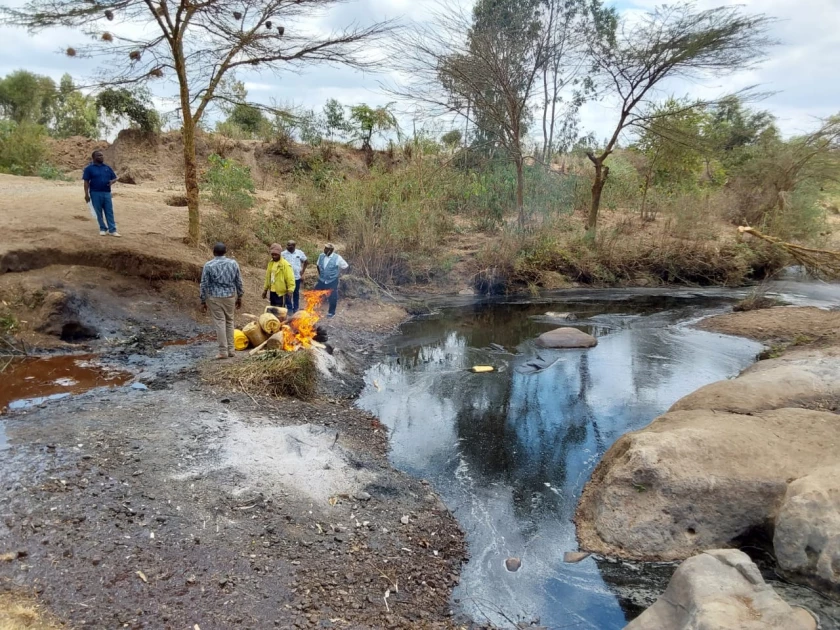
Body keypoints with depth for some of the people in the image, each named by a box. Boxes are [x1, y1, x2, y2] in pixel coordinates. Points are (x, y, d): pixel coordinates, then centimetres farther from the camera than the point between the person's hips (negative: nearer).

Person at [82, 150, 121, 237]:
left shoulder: (107, 167, 10)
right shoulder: (89, 168, -1)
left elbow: (114, 178, 14)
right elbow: (86, 182, -4)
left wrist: (112, 181, -10)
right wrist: (86, 194, -10)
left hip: (107, 193, 3)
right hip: (95, 193, -3)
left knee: (109, 212, 0)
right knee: (99, 212, 5)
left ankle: (112, 230, 0)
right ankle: (103, 229, 14)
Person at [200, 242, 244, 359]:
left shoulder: (208, 265, -8)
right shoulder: (233, 263, 0)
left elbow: (204, 285, -6)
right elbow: (239, 282, 4)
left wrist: (203, 301, 2)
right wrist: (239, 297, 14)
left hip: (215, 298, -3)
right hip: (230, 296, 3)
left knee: (220, 323, 0)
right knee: (229, 321, 13)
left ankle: (223, 351, 1)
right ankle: (230, 349, 15)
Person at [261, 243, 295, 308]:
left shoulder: (285, 265, -13)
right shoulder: (271, 263, 10)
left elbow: (290, 279, -16)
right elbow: (268, 277, 18)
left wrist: (290, 291, -21)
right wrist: (265, 289, 19)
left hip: (281, 293, -7)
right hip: (272, 292, 7)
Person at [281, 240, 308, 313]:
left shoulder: (299, 253, -3)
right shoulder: (283, 254, -7)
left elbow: (306, 262, 8)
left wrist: (303, 271, 2)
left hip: (297, 277, 1)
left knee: (296, 293, 13)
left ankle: (296, 308, 25)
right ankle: (290, 308, 16)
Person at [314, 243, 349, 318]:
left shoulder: (337, 258, -15)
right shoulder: (321, 256, -1)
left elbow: (345, 266, -4)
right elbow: (318, 265, 18)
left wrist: (338, 273, -2)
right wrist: (320, 274, 13)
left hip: (332, 281, -4)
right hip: (321, 280, 4)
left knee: (332, 298, 6)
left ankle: (332, 312, 22)